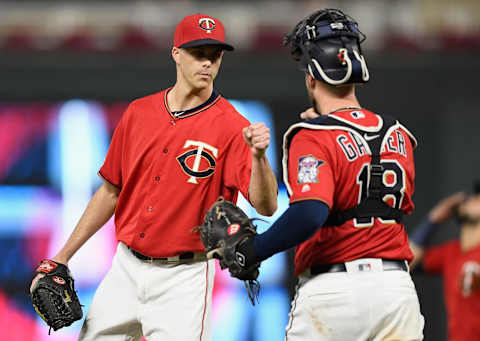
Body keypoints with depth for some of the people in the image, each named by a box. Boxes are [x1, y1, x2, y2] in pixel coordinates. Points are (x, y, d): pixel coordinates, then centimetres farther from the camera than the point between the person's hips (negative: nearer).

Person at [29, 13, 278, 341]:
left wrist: (258, 156, -38)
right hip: (125, 269, 5)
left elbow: (266, 206, -19)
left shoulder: (232, 126, -9)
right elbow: (111, 191, 14)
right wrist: (62, 258, 13)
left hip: (183, 278, -5)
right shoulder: (139, 113, 6)